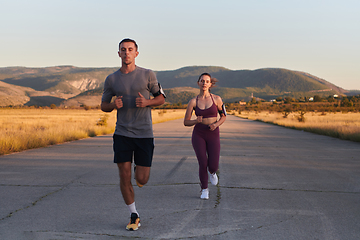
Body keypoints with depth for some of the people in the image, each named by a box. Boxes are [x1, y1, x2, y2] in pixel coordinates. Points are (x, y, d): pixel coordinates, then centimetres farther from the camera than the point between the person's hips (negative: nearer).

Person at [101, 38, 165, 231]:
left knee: (142, 179, -1)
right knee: (124, 176, -2)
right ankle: (134, 216, 15)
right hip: (122, 134, 1)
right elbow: (103, 106, 13)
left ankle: (139, 172, 38)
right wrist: (113, 105, -11)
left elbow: (161, 98, 8)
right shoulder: (111, 79, 4)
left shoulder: (147, 75, 0)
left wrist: (147, 102, -13)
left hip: (144, 134, -1)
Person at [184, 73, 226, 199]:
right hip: (198, 135, 0)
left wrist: (216, 124, -10)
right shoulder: (193, 102, -2)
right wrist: (196, 121, -20)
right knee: (203, 164, -10)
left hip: (213, 134, 0)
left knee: (213, 166, -6)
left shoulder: (216, 99, -2)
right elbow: (186, 122, 1)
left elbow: (223, 116, 10)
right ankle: (204, 190, 14)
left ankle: (212, 172, 33)